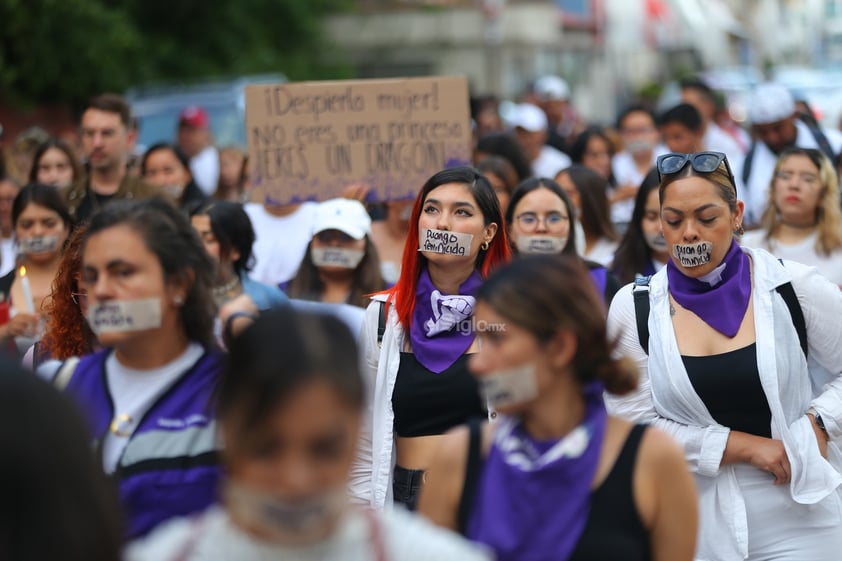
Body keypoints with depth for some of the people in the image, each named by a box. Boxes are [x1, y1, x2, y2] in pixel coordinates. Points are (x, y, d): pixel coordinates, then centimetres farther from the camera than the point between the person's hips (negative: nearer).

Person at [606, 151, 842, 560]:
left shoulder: (794, 289, -6)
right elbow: (635, 424, -7)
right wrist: (742, 445, -12)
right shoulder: (633, 309, -4)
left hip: (799, 514, 0)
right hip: (693, 521, 1)